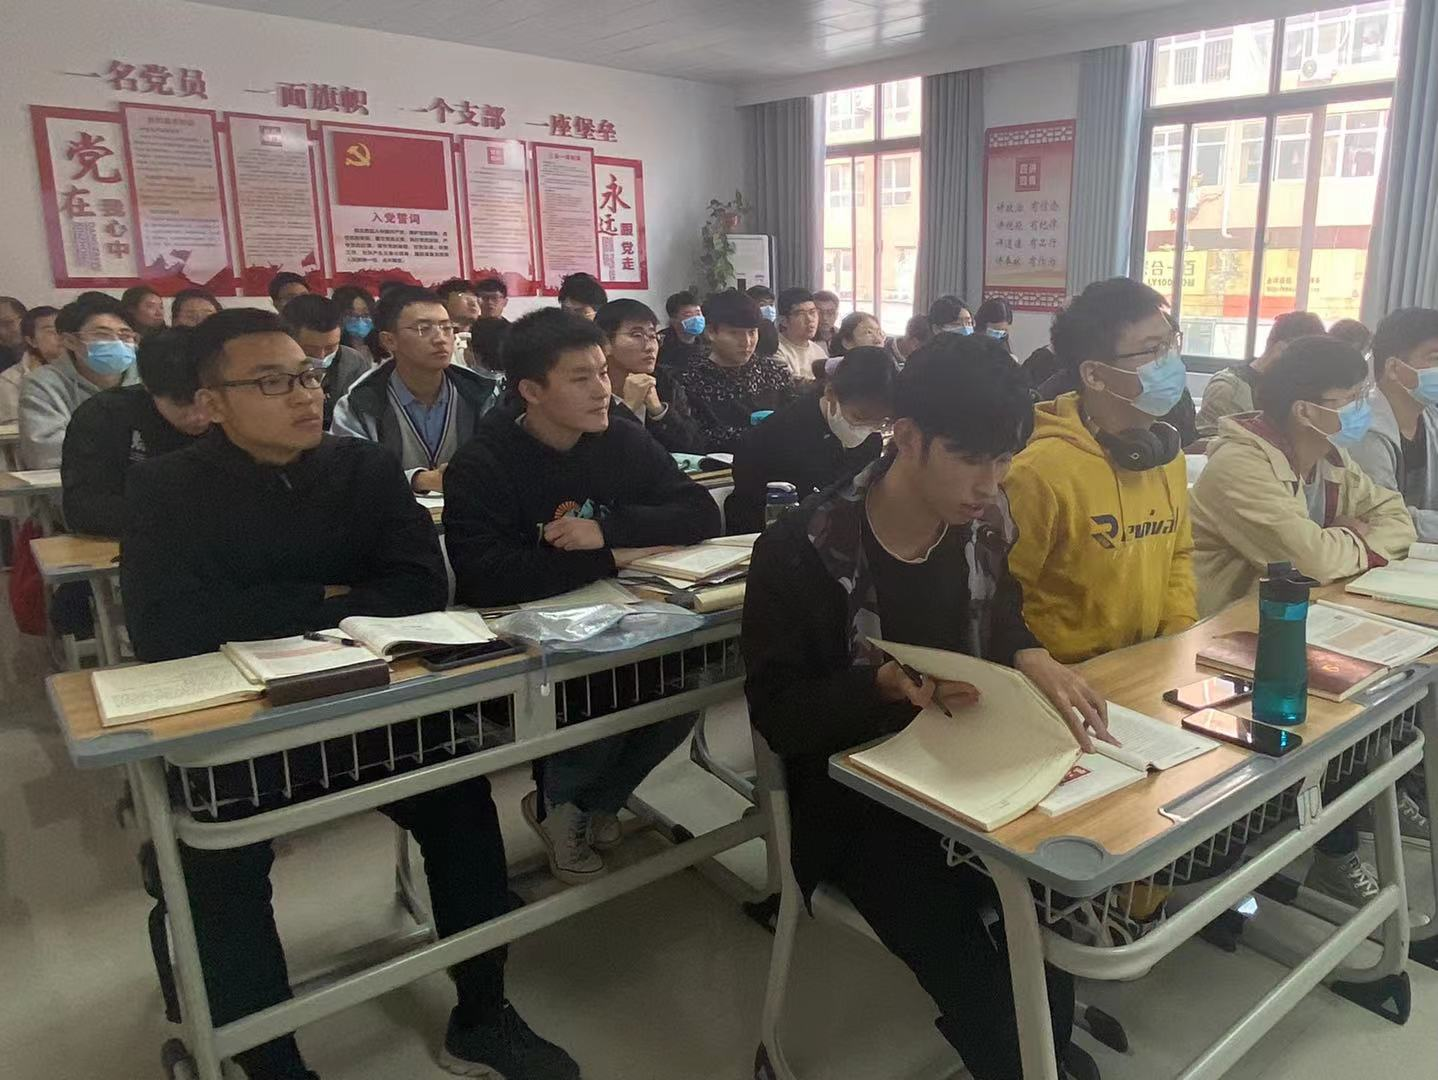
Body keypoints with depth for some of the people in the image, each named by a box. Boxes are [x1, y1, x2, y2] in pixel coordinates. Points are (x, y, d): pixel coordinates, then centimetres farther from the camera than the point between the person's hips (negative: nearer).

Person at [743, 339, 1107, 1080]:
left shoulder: (985, 525, -3)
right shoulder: (802, 550, -19)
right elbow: (777, 715, -15)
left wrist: (1030, 657, -10)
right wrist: (885, 684, -31)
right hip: (858, 800, -5)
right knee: (984, 992, -18)